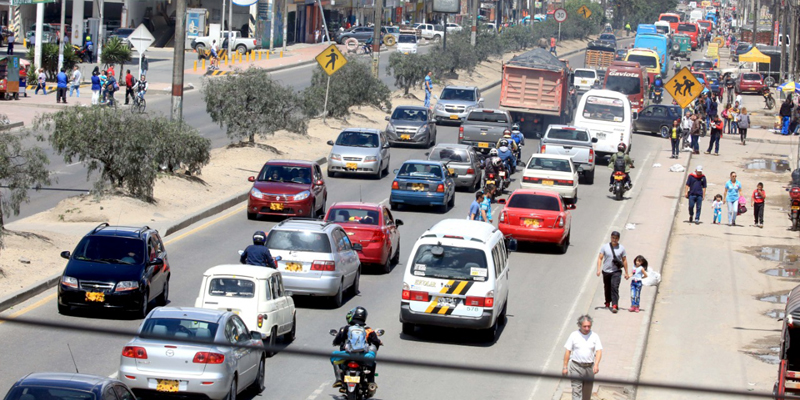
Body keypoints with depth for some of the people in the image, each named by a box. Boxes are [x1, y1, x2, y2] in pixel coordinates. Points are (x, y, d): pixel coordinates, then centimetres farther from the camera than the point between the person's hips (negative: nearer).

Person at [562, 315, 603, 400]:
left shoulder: (594, 336, 2)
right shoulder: (574, 335, -2)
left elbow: (599, 351, -5)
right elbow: (568, 351, 1)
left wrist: (596, 364, -21)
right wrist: (565, 367, -1)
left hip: (589, 367, 2)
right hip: (576, 367, -2)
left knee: (587, 393, 12)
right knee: (576, 391, -10)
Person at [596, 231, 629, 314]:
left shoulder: (621, 248, 2)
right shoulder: (605, 247, 1)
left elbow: (624, 260, 8)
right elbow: (600, 258, 0)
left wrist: (626, 273, 9)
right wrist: (599, 269, -11)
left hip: (616, 271, -2)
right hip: (606, 271, 2)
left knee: (615, 287, -17)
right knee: (607, 288, 15)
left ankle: (615, 305, -23)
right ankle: (608, 302, 38)